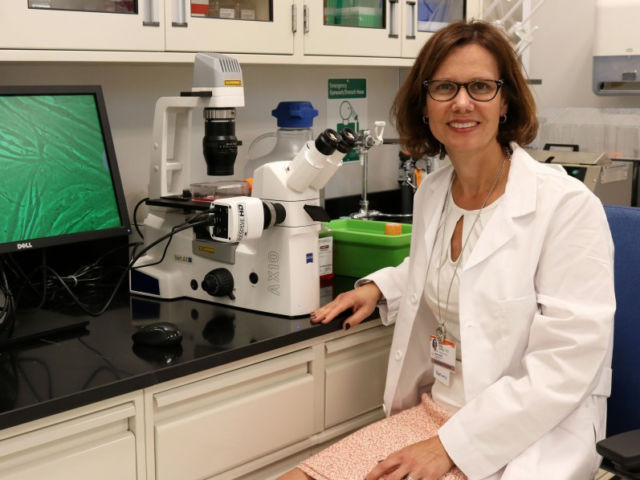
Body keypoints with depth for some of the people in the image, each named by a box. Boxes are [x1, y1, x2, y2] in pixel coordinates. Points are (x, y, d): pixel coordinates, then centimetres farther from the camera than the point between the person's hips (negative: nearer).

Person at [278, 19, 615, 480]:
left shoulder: (568, 206, -15)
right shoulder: (430, 193, 7)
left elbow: (563, 368, -18)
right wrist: (378, 287, 12)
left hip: (530, 437, -6)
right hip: (431, 411, 6)